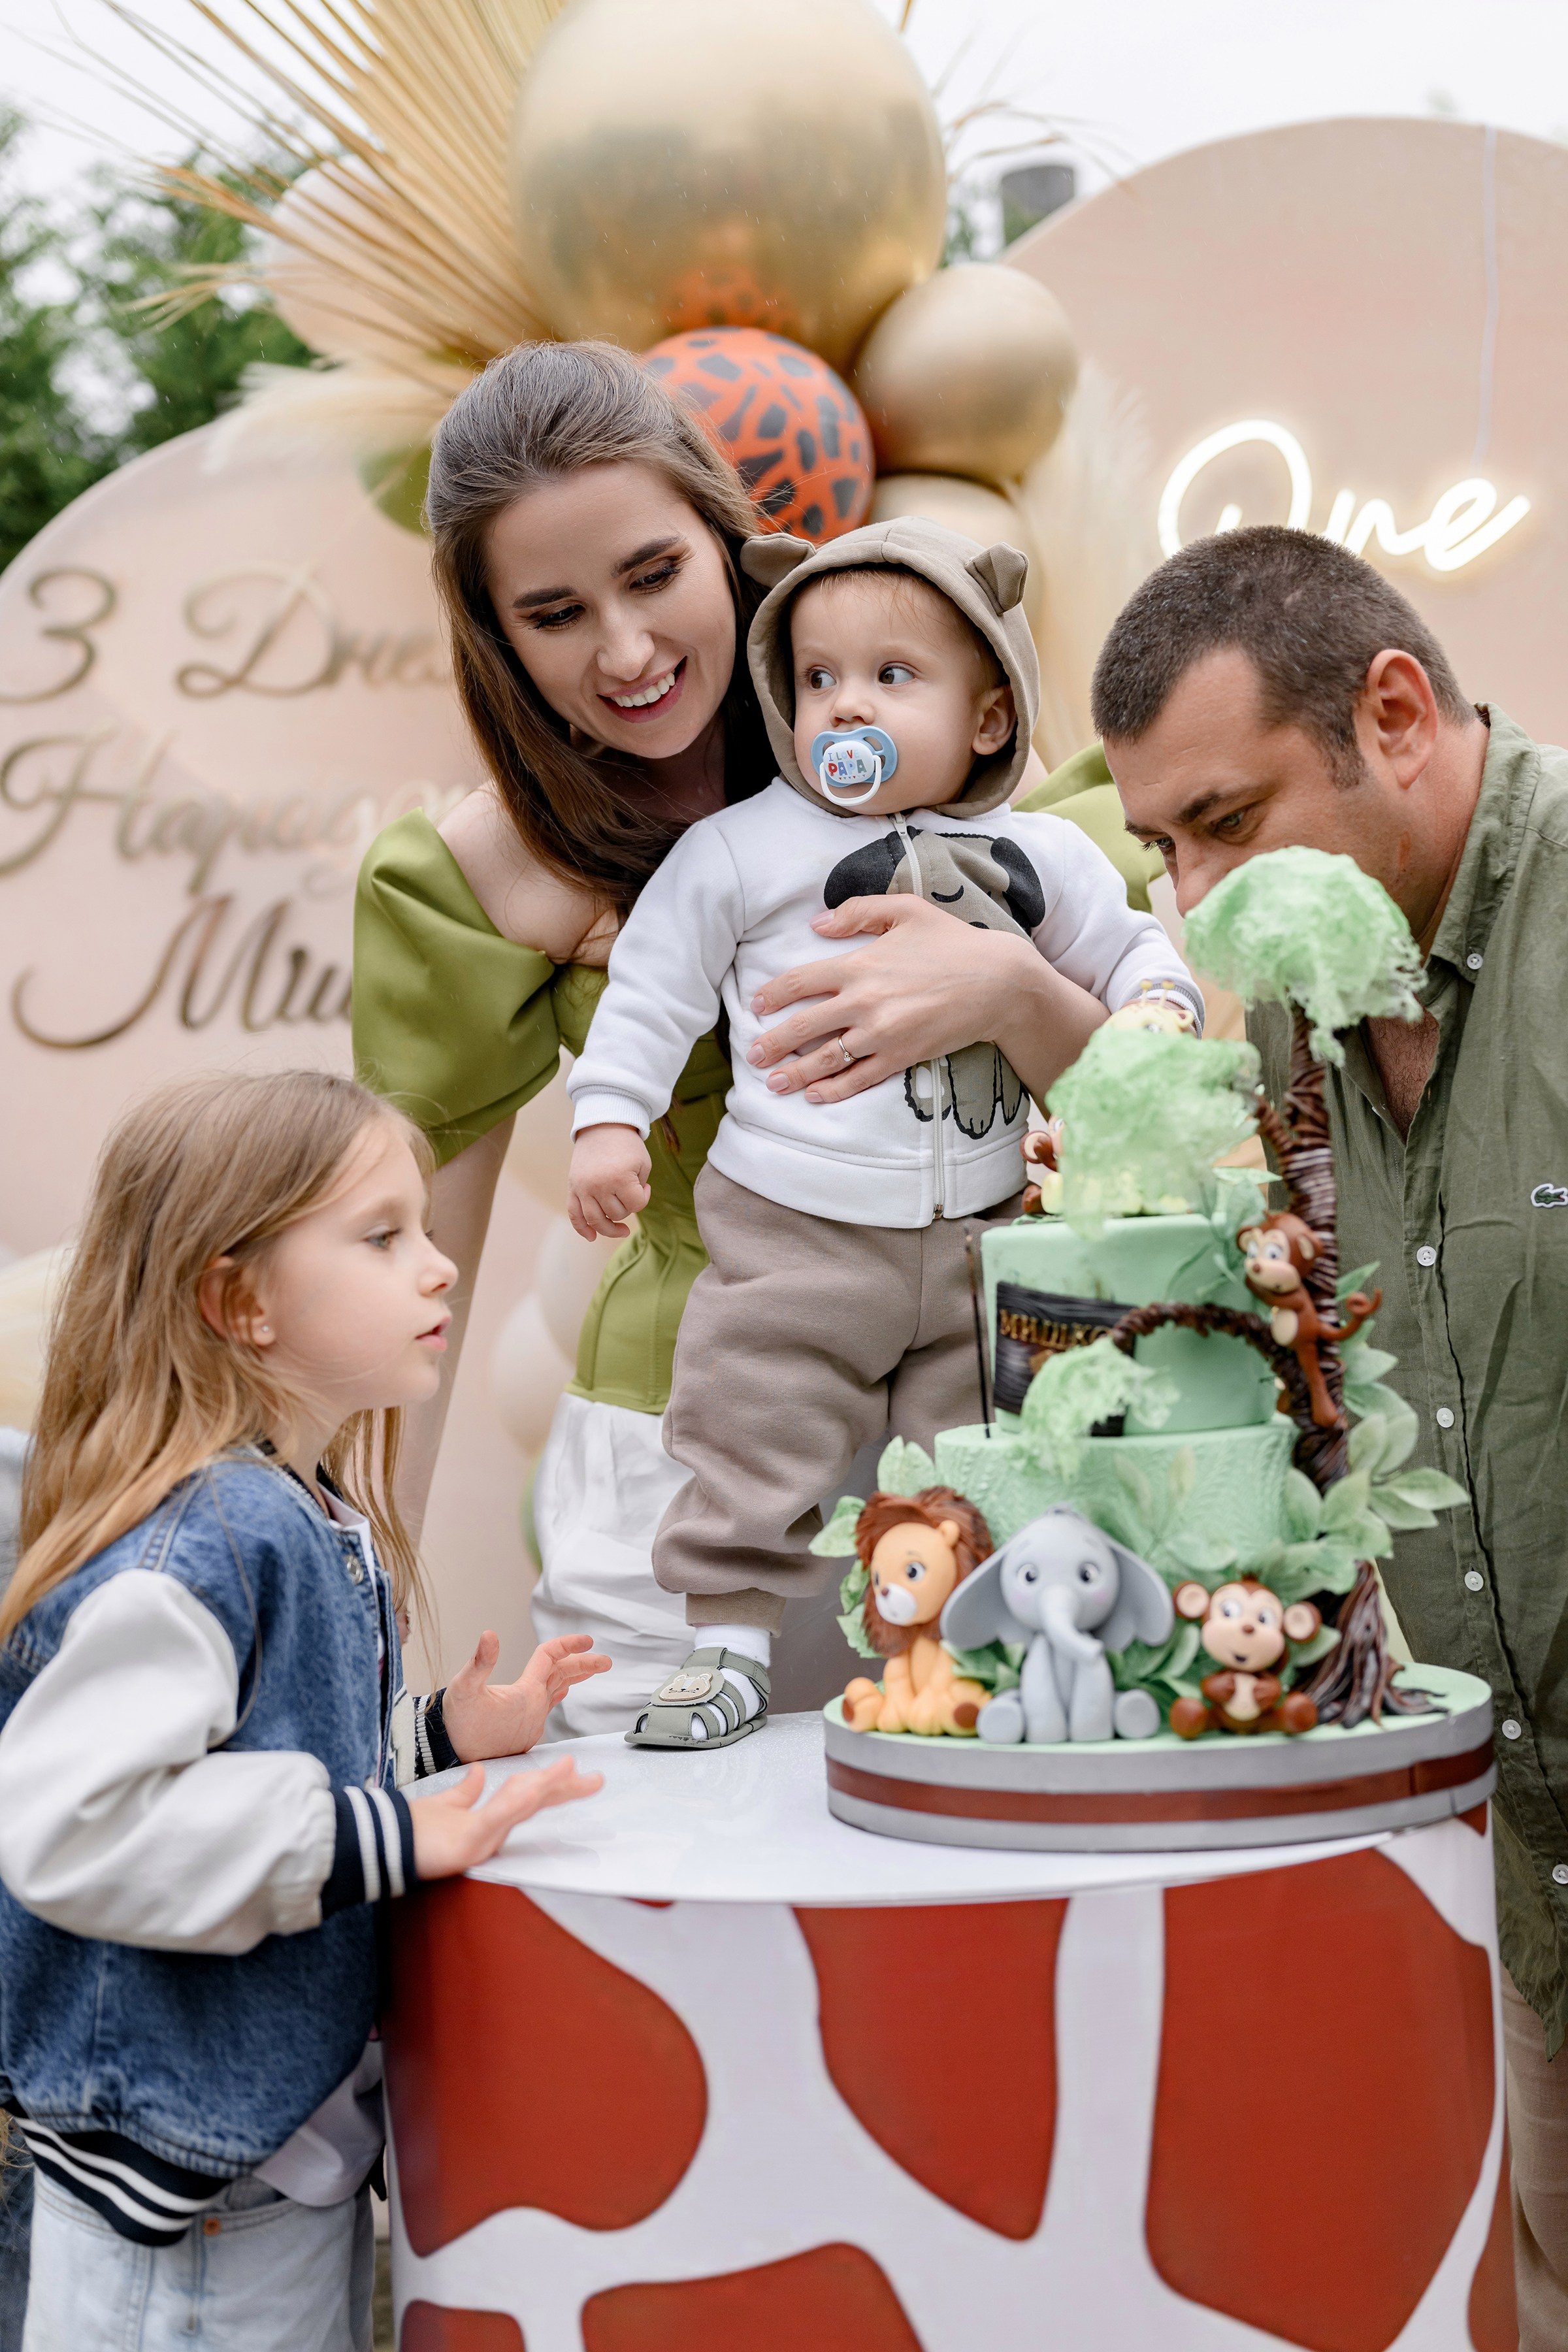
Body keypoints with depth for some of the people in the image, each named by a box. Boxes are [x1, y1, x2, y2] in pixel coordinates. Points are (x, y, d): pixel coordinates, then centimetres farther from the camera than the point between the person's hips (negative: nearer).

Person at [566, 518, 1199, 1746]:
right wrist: (610, 1120, -5)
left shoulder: (1040, 856, 6)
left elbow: (1132, 950, 17)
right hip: (790, 1229, -2)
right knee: (752, 1439, -2)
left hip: (977, 1231, 2)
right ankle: (729, 1641, 10)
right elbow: (655, 982, 2)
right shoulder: (739, 849, -2)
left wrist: (1156, 1023, -3)